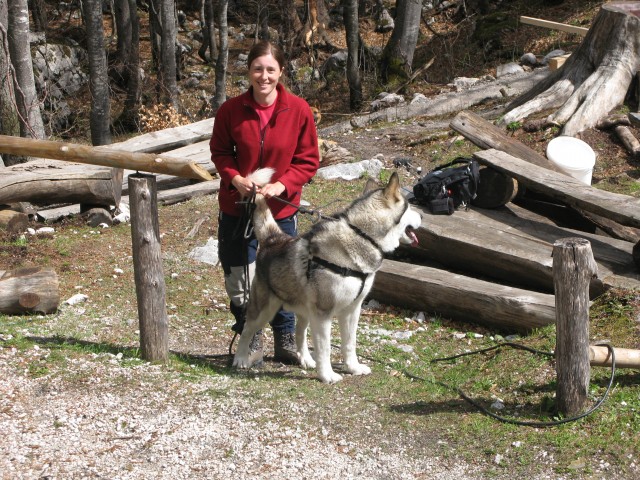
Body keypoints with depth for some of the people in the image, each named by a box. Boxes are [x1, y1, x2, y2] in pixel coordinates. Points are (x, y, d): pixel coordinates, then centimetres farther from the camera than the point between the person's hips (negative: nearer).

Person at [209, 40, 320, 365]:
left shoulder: (298, 110, -10)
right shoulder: (230, 110, -9)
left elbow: (308, 161, -4)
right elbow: (220, 152, 4)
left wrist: (281, 185, -19)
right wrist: (235, 178, -15)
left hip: (281, 208, 0)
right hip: (236, 207, 1)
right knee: (238, 281, 5)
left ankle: (285, 342, 29)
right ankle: (251, 342, 23)